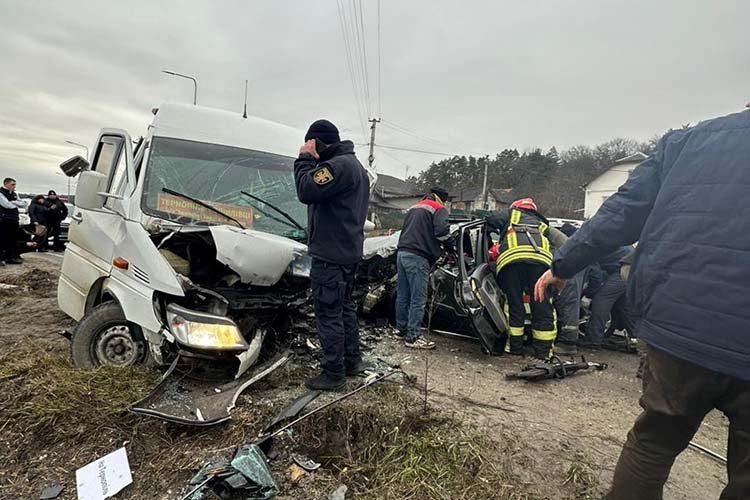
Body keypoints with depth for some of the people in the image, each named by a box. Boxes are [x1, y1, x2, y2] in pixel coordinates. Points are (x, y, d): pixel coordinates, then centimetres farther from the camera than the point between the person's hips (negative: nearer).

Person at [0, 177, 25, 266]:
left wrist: (13, 202, -7)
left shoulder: (14, 194, 17)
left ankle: (12, 257, 16)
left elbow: (23, 204, 10)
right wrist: (17, 205, 1)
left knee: (13, 239, 10)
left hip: (14, 219, 7)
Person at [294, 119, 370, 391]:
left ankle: (333, 374, 8)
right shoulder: (356, 165, 18)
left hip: (330, 255, -11)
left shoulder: (338, 165, -16)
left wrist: (305, 159, -11)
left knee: (329, 314, -3)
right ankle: (352, 360, 31)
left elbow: (307, 191, -22)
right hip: (349, 251, 11)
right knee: (345, 307, 19)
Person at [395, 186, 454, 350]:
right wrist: (451, 248, 0)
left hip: (402, 253, 8)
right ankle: (413, 337, -2)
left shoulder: (414, 208, 25)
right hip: (417, 257, -8)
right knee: (418, 299, -5)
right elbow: (442, 231, -14)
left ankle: (402, 329, 26)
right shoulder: (439, 209, 1)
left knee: (403, 295, 15)